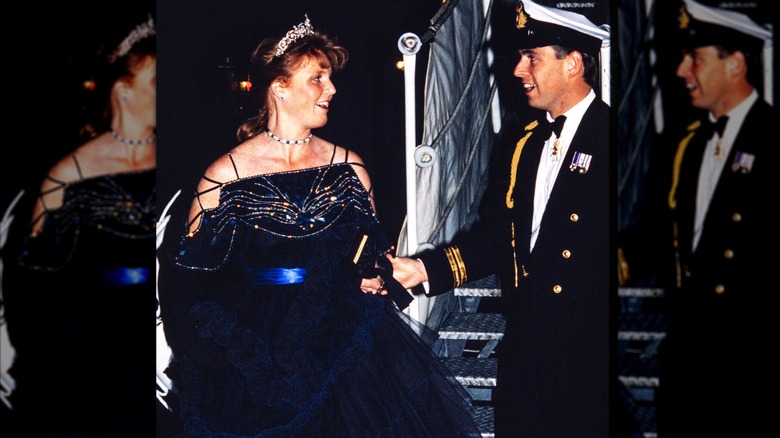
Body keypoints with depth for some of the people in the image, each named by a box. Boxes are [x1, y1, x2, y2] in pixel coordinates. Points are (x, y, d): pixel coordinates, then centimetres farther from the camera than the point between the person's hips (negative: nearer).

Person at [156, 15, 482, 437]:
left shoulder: (348, 168, 4)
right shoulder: (224, 176, -5)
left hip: (342, 338, 3)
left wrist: (375, 278, -3)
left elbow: (373, 257, 17)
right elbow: (188, 278, 1)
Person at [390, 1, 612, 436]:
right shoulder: (519, 136, 10)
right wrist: (425, 268, -1)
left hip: (591, 353, -6)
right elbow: (495, 234, 10)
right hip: (524, 347, 6)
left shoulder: (608, 138, -11)